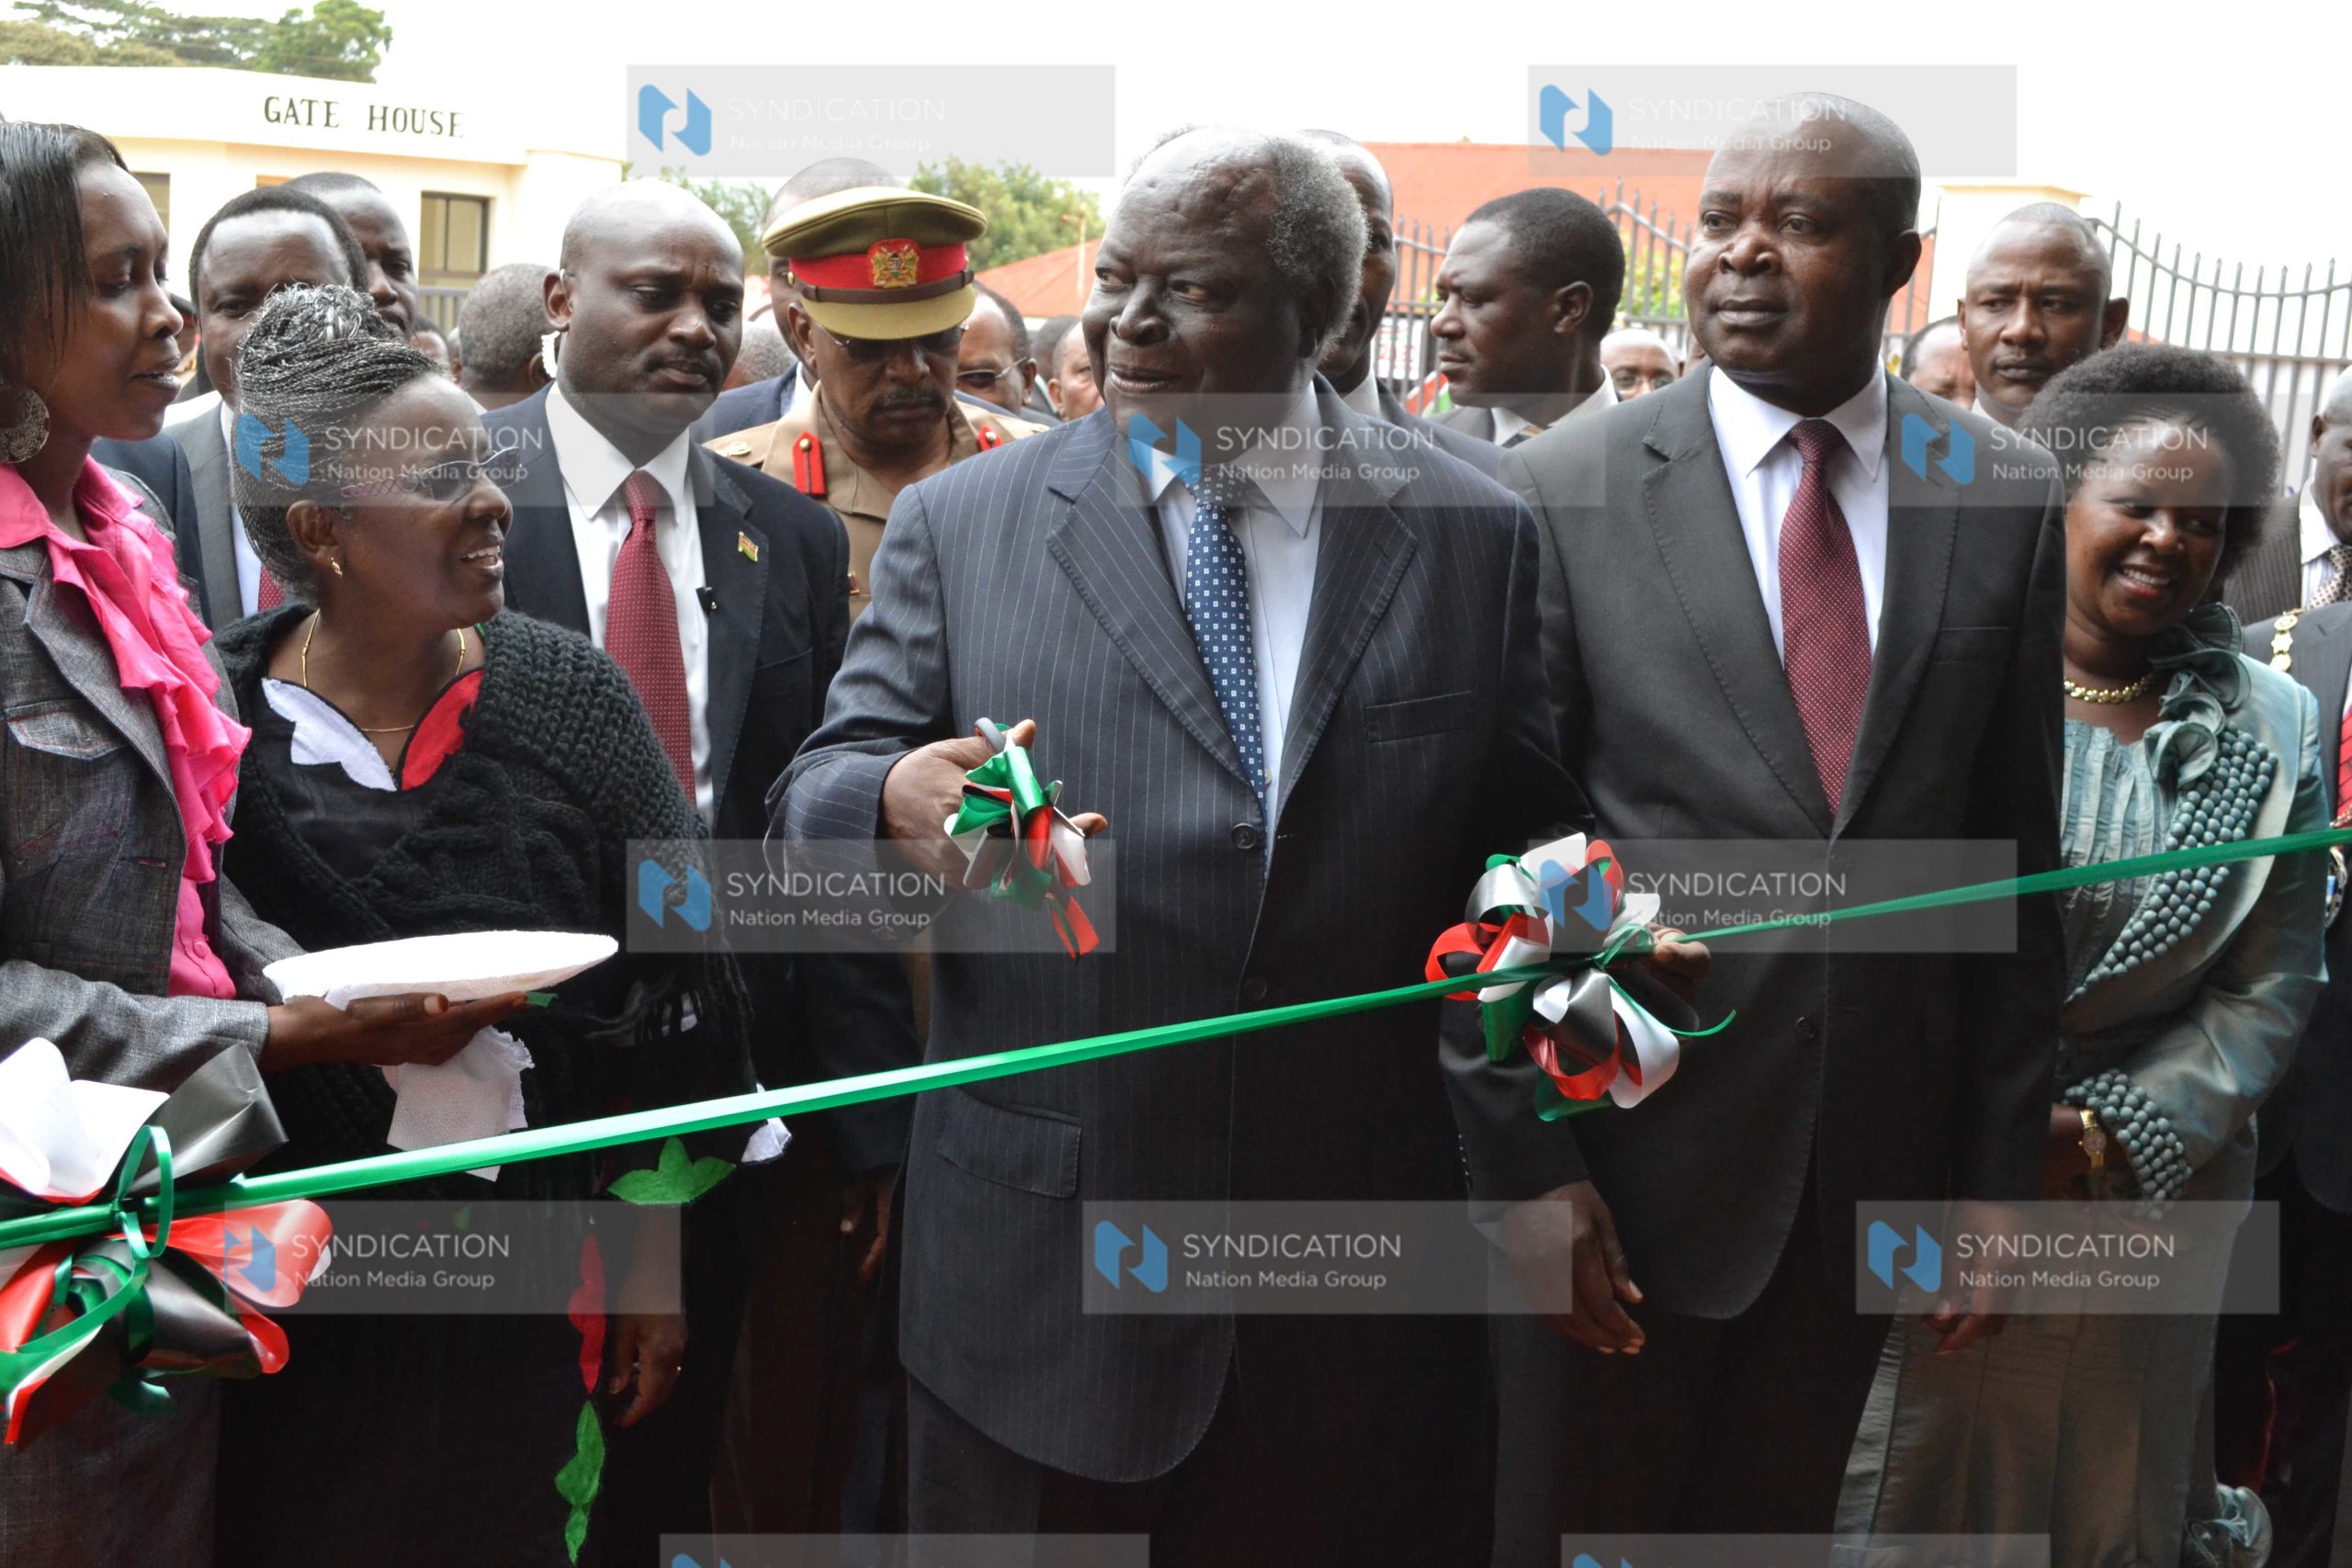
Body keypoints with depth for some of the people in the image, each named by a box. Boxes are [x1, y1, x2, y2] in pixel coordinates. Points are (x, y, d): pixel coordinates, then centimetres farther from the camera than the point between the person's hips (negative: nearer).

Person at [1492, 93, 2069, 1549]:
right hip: (1633, 1146, -2)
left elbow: (2018, 862, 4)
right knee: (1570, 1526, 11)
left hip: (1877, 1161, 3)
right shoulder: (1565, 490, -6)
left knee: (1773, 1525, 18)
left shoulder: (2006, 503, 1)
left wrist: (1998, 1177, 5)